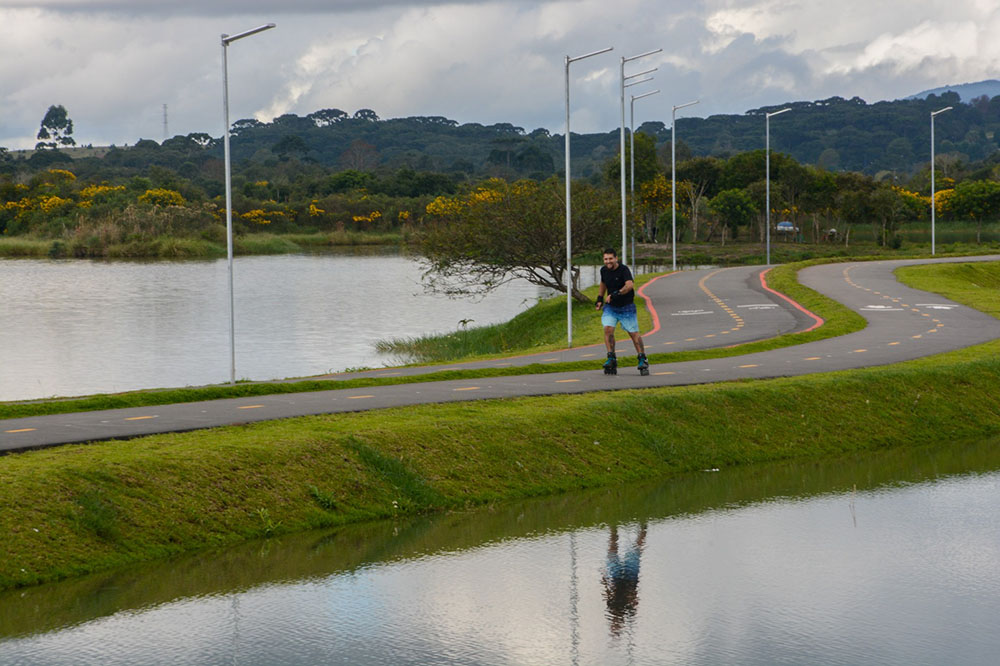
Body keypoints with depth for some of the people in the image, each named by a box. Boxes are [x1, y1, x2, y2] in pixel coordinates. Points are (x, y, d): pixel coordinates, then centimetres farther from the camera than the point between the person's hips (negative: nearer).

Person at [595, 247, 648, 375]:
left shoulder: (623, 270, -19)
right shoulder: (604, 270, 1)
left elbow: (630, 285, -36)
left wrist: (616, 294, -46)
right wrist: (600, 299, 16)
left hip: (626, 307, -4)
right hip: (610, 307, 4)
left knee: (633, 333, -2)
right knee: (608, 329, -16)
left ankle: (643, 361, 11)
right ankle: (611, 359, -9)